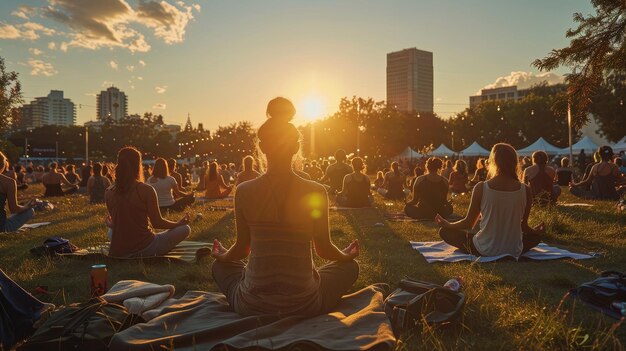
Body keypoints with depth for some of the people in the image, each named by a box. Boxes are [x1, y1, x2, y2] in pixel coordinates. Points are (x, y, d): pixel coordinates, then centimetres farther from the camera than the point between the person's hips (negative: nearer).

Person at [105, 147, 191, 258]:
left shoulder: (109, 192, 0)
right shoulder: (146, 190, -13)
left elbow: (119, 222, 13)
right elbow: (157, 223, -8)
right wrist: (179, 223, 11)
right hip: (144, 250, -5)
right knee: (185, 229, 8)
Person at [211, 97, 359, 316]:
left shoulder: (244, 191, -10)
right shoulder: (316, 192, -12)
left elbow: (242, 249, 3)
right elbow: (324, 249, 0)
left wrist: (221, 256, 27)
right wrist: (347, 255, 23)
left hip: (251, 306, 2)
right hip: (304, 306, -1)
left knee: (220, 266, 33)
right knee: (350, 266, 26)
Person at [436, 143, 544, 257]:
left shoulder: (481, 188, -12)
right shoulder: (526, 190, -8)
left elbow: (468, 223, -3)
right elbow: (523, 226, 1)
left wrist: (446, 224, 15)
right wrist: (537, 232, 24)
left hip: (484, 251, -2)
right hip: (514, 251, 2)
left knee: (445, 232, 16)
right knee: (537, 235, 33)